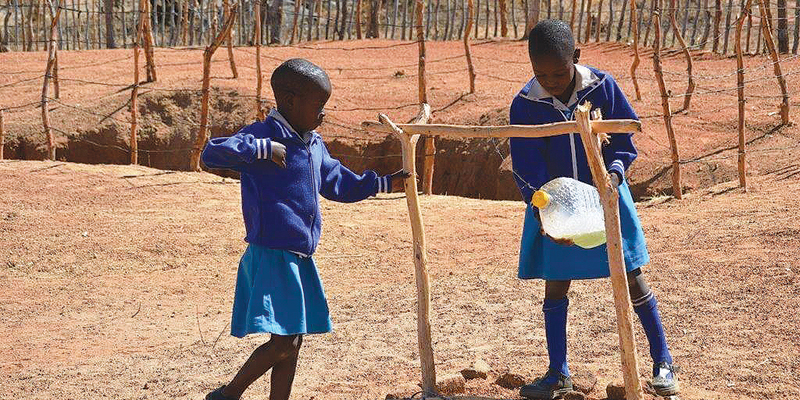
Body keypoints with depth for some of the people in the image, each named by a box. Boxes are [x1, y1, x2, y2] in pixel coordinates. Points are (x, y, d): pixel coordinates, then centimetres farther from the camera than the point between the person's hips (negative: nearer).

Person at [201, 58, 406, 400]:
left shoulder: (315, 146, 13)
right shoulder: (263, 136, -12)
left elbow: (338, 184, 29)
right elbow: (211, 153, -27)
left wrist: (385, 183, 27)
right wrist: (263, 149, -30)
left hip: (299, 259, 9)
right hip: (271, 256, -9)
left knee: (292, 344, 12)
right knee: (283, 342, -11)